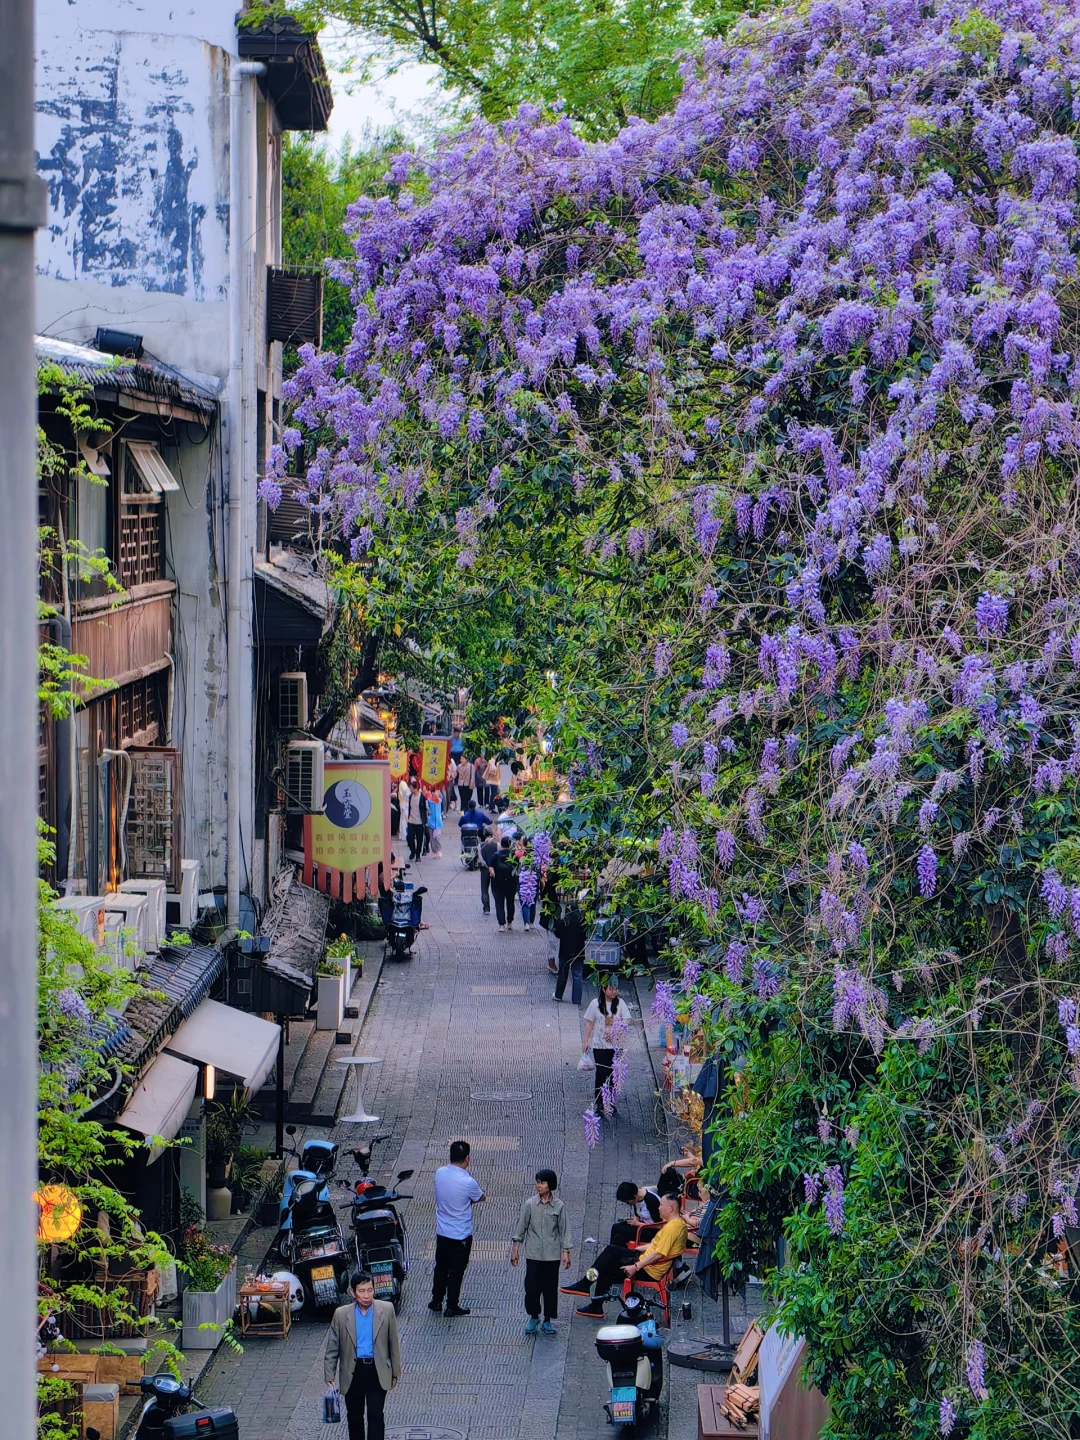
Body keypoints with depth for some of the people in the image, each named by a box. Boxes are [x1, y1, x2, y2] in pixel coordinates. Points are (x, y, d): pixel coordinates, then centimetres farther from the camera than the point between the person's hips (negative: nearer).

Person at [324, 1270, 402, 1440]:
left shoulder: (386, 1310, -5)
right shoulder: (341, 1314, -5)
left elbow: (393, 1342, 3)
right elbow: (332, 1348, 1)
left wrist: (395, 1372, 6)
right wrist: (329, 1377, -2)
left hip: (377, 1371, -1)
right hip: (352, 1372, 1)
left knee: (376, 1416, -7)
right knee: (354, 1418, 13)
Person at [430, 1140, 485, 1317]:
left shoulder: (440, 1173, -10)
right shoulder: (468, 1182, -26)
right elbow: (480, 1198, -6)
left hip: (441, 1232, 5)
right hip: (461, 1235, -5)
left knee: (441, 1267, 22)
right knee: (456, 1271, 11)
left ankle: (436, 1301, 33)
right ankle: (452, 1306, 22)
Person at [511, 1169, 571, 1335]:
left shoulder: (559, 1206, -2)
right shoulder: (530, 1204, -3)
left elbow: (563, 1230, 3)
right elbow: (521, 1227, 3)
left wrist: (566, 1252, 0)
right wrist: (515, 1249, 2)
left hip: (552, 1254, 0)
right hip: (533, 1254, 0)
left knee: (551, 1288, 5)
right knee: (532, 1287, -1)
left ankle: (548, 1320, 17)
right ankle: (533, 1318, 17)